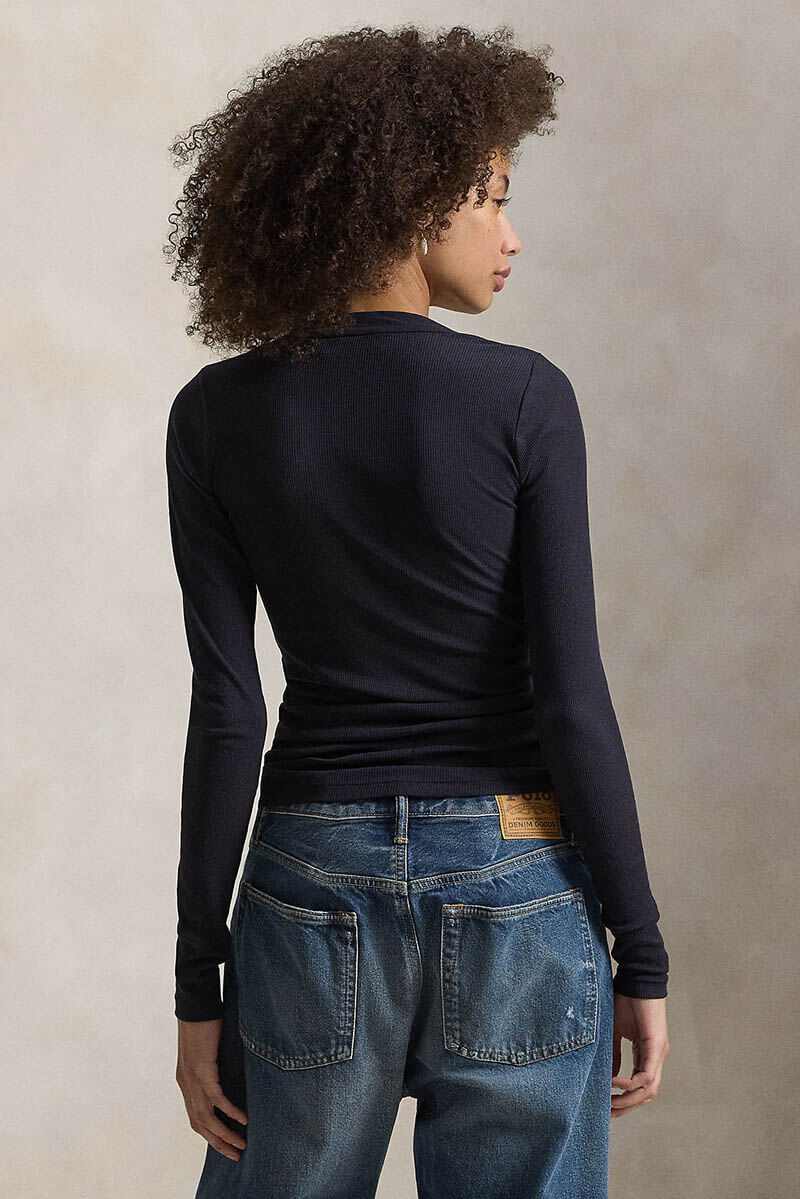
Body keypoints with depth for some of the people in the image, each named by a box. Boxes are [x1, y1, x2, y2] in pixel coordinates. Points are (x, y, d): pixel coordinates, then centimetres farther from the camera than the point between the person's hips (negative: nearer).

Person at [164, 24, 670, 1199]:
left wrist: (199, 983, 2)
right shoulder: (522, 397, -9)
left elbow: (227, 714, -4)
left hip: (315, 884, 2)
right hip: (516, 886, -2)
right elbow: (570, 697, -10)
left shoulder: (218, 415, -2)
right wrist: (641, 956, -2)